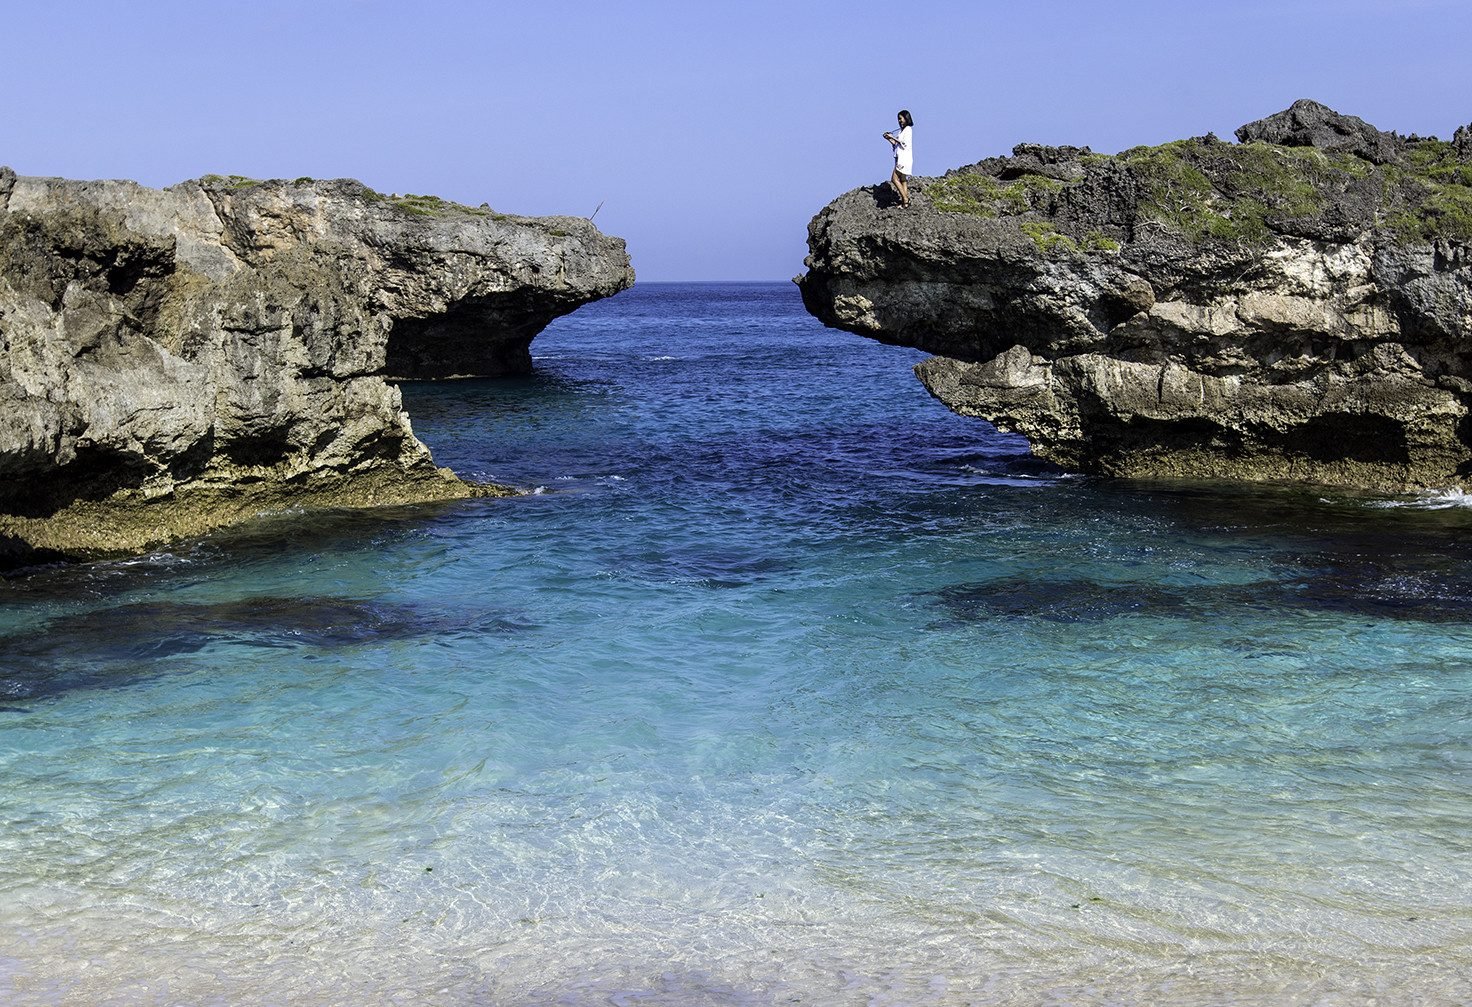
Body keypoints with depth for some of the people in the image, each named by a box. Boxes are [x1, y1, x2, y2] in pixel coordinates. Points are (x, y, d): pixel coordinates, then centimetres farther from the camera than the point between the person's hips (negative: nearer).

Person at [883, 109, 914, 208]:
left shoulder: (908, 129, -7)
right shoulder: (902, 130, 19)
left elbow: (905, 144, -17)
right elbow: (897, 145, 21)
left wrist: (893, 138, -13)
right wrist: (889, 139, 8)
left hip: (905, 158, -10)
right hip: (900, 158, 10)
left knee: (894, 178, -14)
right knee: (903, 180, 5)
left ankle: (905, 199, -15)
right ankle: (905, 201, 3)